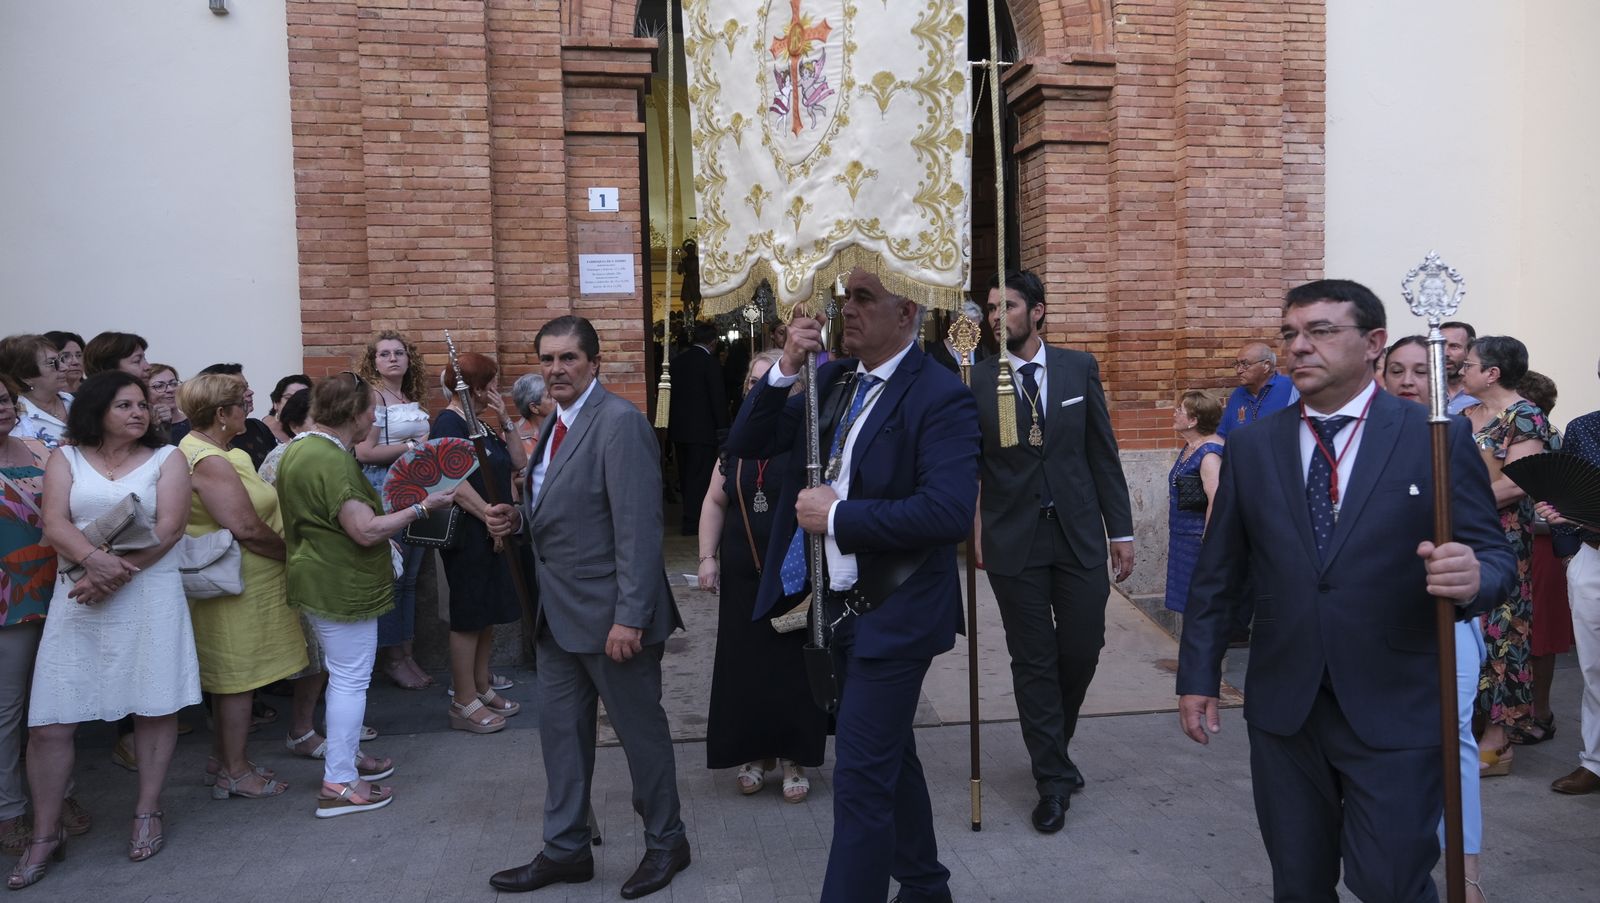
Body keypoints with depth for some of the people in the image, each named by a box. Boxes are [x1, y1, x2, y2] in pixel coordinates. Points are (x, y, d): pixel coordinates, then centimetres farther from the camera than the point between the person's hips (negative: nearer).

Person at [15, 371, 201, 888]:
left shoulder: (166, 458, 6)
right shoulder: (66, 458, 10)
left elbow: (169, 529, -5)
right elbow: (54, 524, -3)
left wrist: (118, 574, -15)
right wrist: (94, 561, -22)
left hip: (149, 596, -1)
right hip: (77, 600, 1)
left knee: (154, 708, 4)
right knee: (49, 722, 0)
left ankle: (147, 815, 20)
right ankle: (46, 834, 15)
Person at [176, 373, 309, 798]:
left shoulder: (197, 449, 11)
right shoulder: (210, 461, -23)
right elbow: (247, 529, -27)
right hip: (237, 587, -10)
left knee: (230, 677, 19)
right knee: (238, 678, 2)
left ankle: (222, 760, 31)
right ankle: (234, 772, 13)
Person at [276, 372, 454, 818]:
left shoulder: (300, 448, 9)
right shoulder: (332, 461, -24)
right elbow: (367, 531, -27)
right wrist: (421, 508, -19)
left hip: (318, 579, 11)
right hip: (342, 587, -11)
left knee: (344, 674, 22)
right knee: (351, 679, -3)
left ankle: (345, 755, 35)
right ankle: (338, 784, 4)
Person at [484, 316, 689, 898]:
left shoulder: (619, 423, -17)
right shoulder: (556, 424, 12)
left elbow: (638, 527, -22)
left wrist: (629, 617, -25)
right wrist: (518, 520, 0)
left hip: (610, 613, -9)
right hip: (559, 612, 9)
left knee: (640, 730, 8)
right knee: (560, 729, 16)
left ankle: (666, 843, 28)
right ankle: (565, 850, 31)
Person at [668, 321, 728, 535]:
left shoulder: (678, 359, 7)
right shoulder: (710, 362, -12)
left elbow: (673, 394, 11)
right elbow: (718, 398, -13)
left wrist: (672, 427, 16)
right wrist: (722, 429, -6)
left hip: (679, 428, 7)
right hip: (702, 429, -7)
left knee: (686, 475, 15)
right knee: (700, 476, -1)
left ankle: (691, 515, 25)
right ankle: (693, 521, -1)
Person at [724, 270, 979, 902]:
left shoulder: (940, 395, -17)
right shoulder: (831, 378, 5)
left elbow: (950, 511, -29)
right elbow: (746, 445, 2)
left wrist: (837, 515, -23)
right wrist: (786, 370, -12)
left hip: (892, 614, -8)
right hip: (838, 604, 8)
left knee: (861, 777, -4)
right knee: (889, 754, 23)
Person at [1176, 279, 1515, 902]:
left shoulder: (1438, 438, -4)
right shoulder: (1251, 447, 4)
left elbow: (1493, 556, -4)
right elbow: (1216, 575, 7)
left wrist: (1472, 578, -27)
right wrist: (1198, 676, 7)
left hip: (1395, 711, -3)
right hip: (1282, 707, 3)